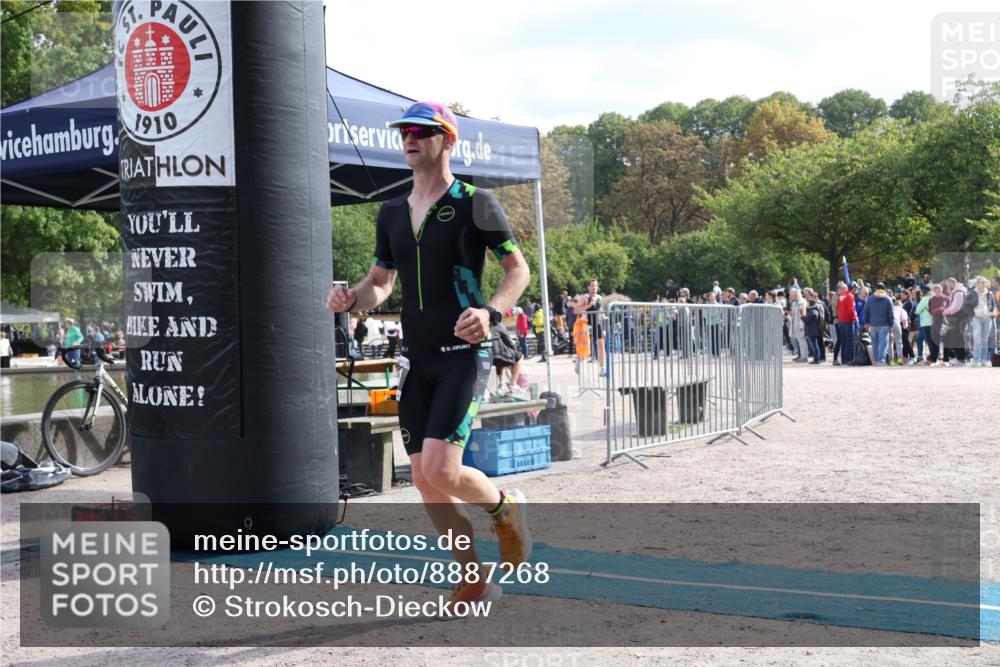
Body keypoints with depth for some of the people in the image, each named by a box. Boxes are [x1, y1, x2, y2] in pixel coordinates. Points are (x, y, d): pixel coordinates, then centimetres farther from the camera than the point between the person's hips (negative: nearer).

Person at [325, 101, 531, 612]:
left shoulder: (474, 204, -5)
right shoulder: (391, 213, 12)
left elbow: (518, 269, -3)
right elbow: (379, 282, 19)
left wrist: (491, 311, -22)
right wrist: (352, 298, -4)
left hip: (464, 355, -6)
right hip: (417, 360, 6)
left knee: (441, 469, -18)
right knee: (424, 479, 4)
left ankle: (505, 508, 14)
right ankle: (475, 580, 19)